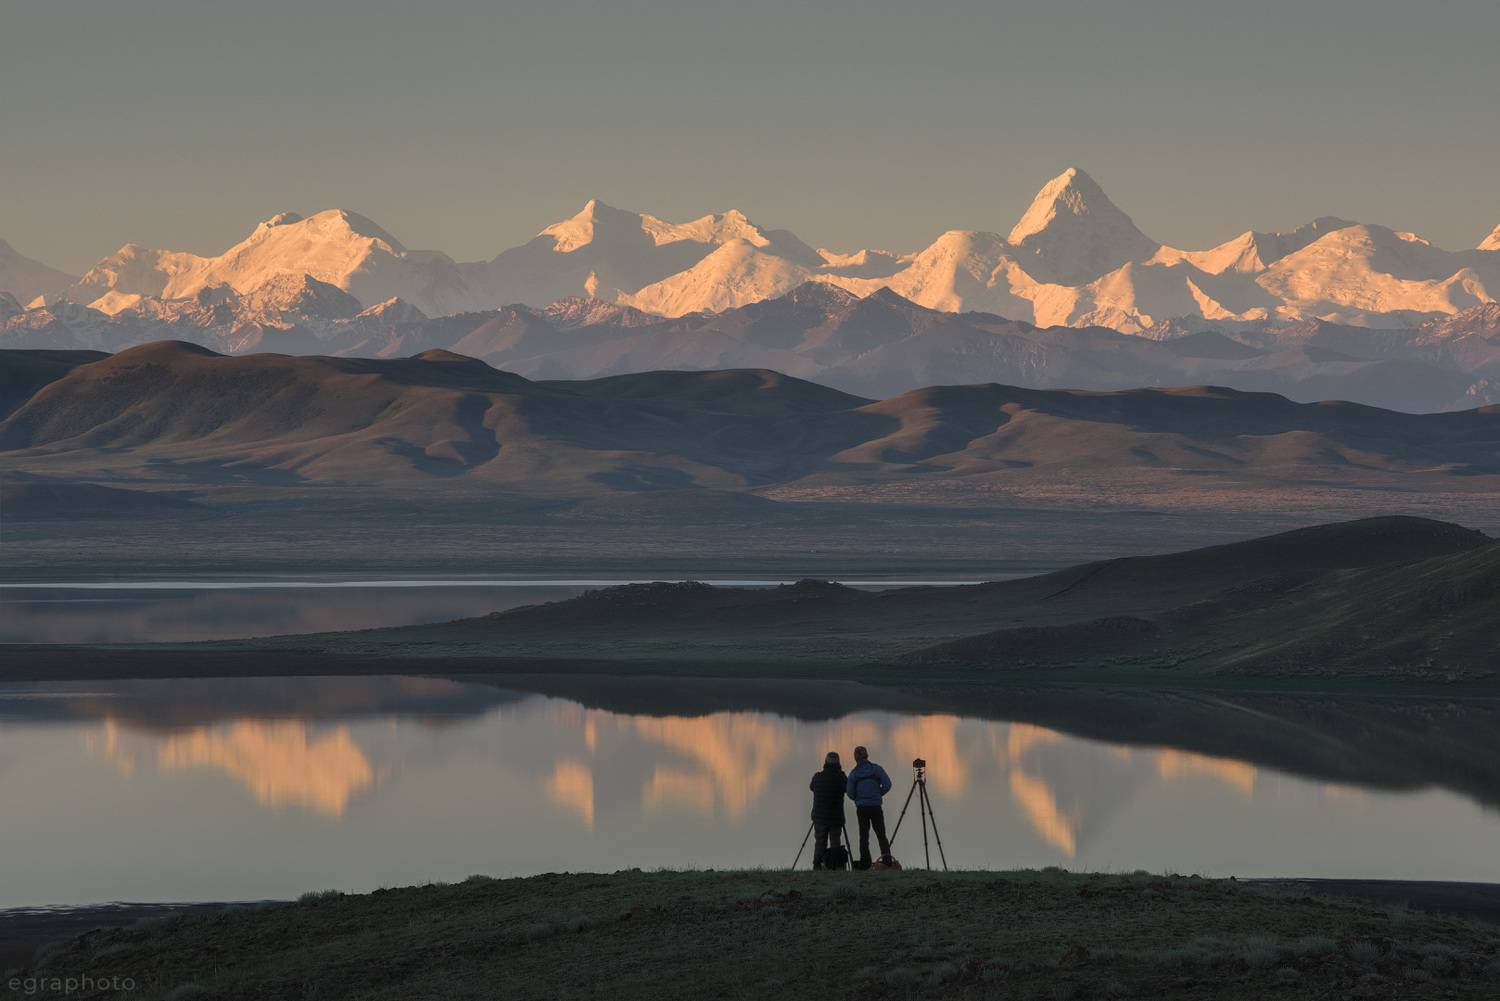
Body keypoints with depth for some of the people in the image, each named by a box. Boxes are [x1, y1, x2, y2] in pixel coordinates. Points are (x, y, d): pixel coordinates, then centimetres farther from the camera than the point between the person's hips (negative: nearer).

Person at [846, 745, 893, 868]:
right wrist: (879, 794, 9)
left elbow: (850, 793, -1)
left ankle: (864, 863, 2)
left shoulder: (854, 774, 1)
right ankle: (886, 856, -16)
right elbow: (887, 784, -7)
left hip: (861, 807, 0)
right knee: (881, 834, 5)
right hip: (876, 806, 0)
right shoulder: (876, 769, -1)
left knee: (864, 836, 7)